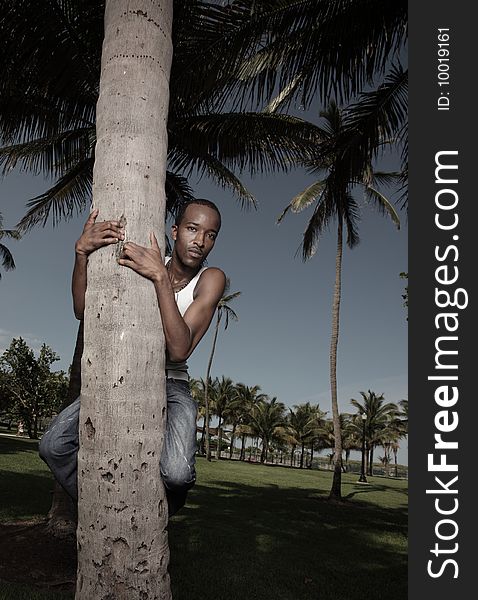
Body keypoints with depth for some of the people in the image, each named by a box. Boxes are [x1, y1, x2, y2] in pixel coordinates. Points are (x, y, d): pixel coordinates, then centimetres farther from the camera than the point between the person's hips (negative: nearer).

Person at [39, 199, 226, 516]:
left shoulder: (211, 279, -14)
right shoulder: (141, 260, -5)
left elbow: (179, 350, -26)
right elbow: (84, 310, -13)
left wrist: (161, 278, -36)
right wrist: (81, 252, -30)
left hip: (172, 385, -2)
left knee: (177, 473, -28)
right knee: (54, 445, -18)